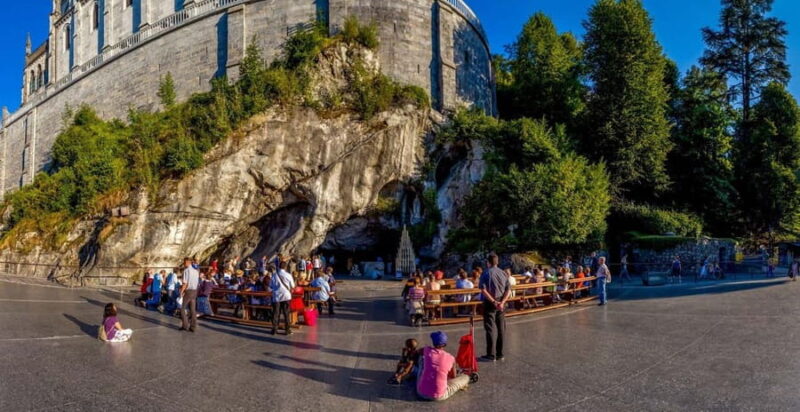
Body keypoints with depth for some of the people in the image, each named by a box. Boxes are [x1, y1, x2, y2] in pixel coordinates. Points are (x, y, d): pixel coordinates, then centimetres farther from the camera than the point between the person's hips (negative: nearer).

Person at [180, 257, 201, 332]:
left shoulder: (186, 270, -10)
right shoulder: (196, 271, 11)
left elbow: (185, 283, -16)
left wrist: (181, 291, -7)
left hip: (188, 291, -6)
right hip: (195, 291, 6)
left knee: (183, 308, 6)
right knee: (193, 309, 9)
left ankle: (185, 325, 2)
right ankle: (193, 327, 11)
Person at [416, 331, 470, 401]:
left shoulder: (427, 350, -1)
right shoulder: (451, 358, -3)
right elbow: (454, 377, 15)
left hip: (421, 392, 2)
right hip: (438, 396, -2)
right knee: (466, 377, 13)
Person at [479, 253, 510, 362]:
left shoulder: (486, 274, -8)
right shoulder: (503, 273, 6)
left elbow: (483, 290, -17)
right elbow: (508, 290, -1)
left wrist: (493, 301, -15)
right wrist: (502, 302, -10)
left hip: (490, 303, -5)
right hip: (501, 303, 5)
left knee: (491, 329, -1)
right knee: (501, 329, 11)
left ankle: (491, 355, 0)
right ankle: (500, 354, 18)